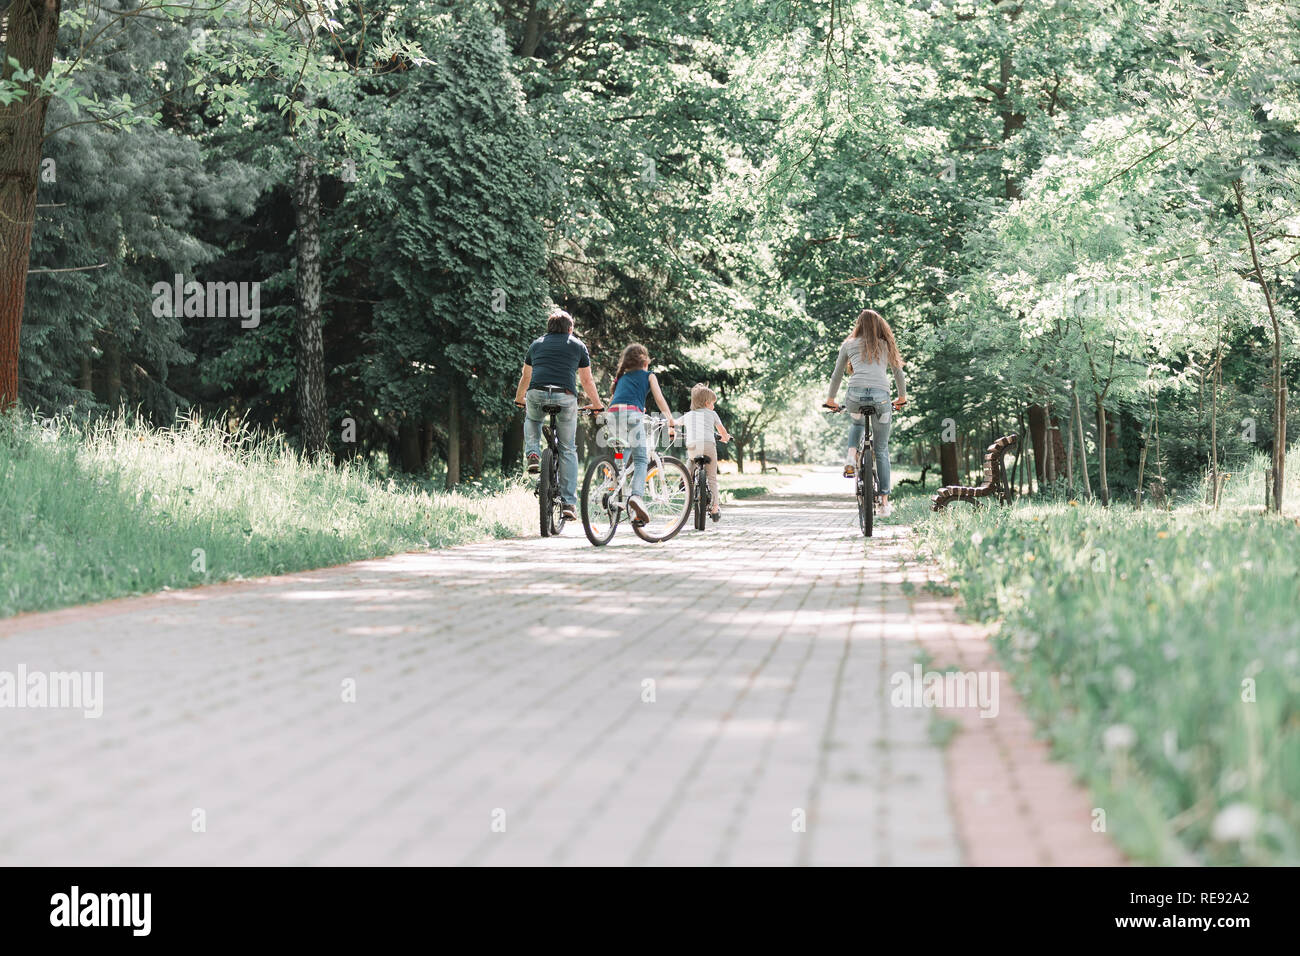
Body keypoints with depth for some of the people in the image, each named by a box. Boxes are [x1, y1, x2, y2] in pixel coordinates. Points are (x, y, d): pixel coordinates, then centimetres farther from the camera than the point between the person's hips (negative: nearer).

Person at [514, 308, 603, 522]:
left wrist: (519, 398, 52)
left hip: (537, 394, 1)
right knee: (568, 450, 9)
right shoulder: (577, 345, 20)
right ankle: (569, 503, 5)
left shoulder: (537, 343, 25)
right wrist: (596, 404, 39)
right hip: (566, 397, -1)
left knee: (532, 420, 37)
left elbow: (525, 377, 35)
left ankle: (533, 454, 11)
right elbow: (587, 380, 24)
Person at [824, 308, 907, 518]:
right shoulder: (887, 346, 20)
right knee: (882, 450, 12)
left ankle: (851, 460, 10)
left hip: (856, 395, 0)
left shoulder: (849, 345, 17)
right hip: (881, 397, 0)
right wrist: (902, 397, 46)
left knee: (856, 423, 37)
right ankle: (884, 502, 9)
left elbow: (836, 375, 24)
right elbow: (899, 374, 29)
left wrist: (831, 400, 38)